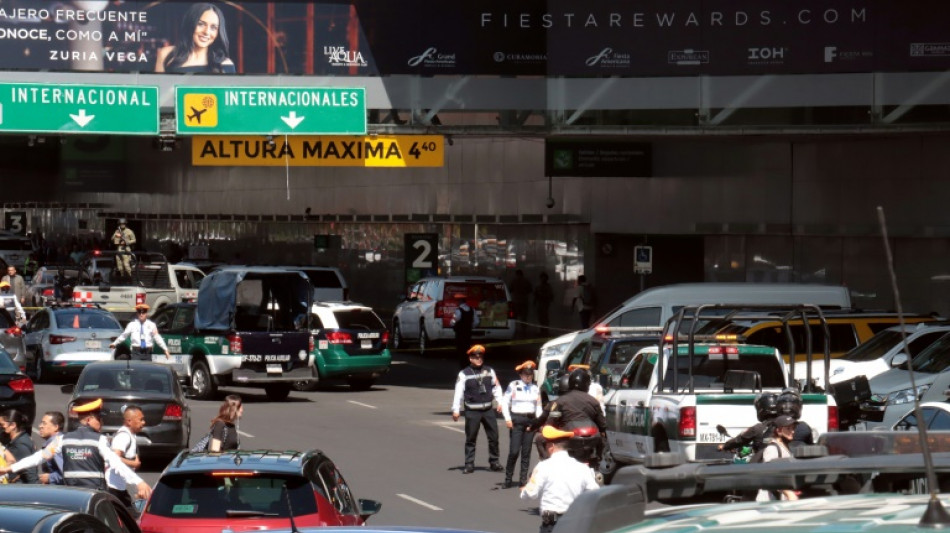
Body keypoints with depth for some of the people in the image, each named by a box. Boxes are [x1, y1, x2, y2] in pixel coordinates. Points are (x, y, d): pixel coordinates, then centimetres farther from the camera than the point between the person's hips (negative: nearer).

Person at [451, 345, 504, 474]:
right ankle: (469, 464, 8)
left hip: (488, 409, 3)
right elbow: (459, 392, -7)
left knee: (494, 437, 5)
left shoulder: (489, 371, 7)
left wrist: (500, 402, 1)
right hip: (472, 411, -3)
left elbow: (496, 387, 12)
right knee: (470, 439, 2)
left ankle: (494, 463, 16)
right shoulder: (464, 374, -5)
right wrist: (456, 410, -11)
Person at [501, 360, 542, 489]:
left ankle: (523, 480, 7)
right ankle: (508, 479, 2)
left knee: (526, 452, 3)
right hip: (516, 420, -4)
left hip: (531, 420, 4)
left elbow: (538, 406, 17)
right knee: (514, 451, -9)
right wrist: (507, 419, -8)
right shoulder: (513, 386, 1)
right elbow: (505, 402, 1)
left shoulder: (535, 388, 12)